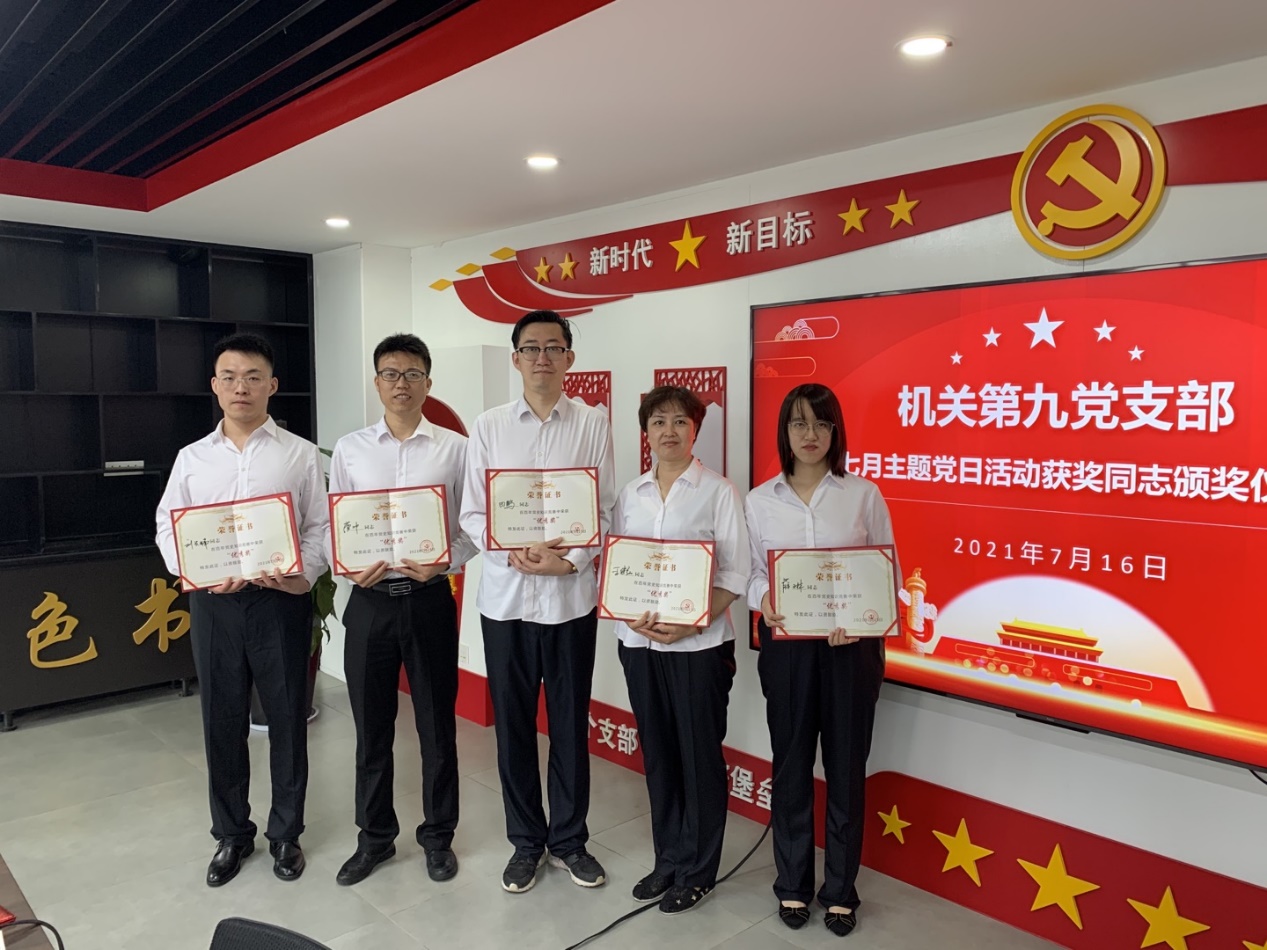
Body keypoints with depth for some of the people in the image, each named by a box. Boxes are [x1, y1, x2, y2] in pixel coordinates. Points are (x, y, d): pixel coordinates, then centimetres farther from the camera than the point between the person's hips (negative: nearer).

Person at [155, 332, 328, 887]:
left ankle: (285, 833, 25)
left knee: (287, 720, 7)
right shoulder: (192, 458, 10)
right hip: (213, 603, 2)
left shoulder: (300, 454, 3)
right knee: (222, 722, 11)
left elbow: (322, 526, -1)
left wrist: (302, 574, -18)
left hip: (281, 601, -2)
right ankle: (231, 835, 29)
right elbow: (168, 527, 8)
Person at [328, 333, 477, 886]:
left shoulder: (454, 448, 0)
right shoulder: (350, 449, 5)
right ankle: (375, 837, 32)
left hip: (430, 599, -1)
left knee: (436, 725, 10)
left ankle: (438, 836, 29)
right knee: (372, 727, 13)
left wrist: (443, 562, -18)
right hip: (369, 599, 2)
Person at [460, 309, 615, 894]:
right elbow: (472, 513, 1)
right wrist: (516, 554, -14)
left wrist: (568, 562, -15)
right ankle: (526, 841, 29)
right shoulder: (489, 427, 4)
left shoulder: (592, 424, 1)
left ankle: (568, 839, 28)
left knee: (570, 724, 10)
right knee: (513, 724, 11)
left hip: (572, 594, -1)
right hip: (505, 594, 1)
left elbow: (603, 510, -1)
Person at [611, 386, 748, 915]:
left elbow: (735, 574, -8)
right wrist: (632, 616, -11)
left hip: (700, 644, -4)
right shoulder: (629, 495, 8)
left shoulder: (718, 492, -4)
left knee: (700, 755, 6)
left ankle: (697, 871, 22)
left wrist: (689, 623, -18)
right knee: (657, 752, 14)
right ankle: (668, 860, 30)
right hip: (638, 641, 4)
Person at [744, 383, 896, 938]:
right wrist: (764, 598, -19)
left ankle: (841, 889, 27)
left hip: (852, 644, 0)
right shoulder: (760, 501, 2)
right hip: (786, 644, 1)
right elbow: (749, 573, 3)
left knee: (846, 765, 9)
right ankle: (792, 884, 29)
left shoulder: (864, 495, -1)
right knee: (791, 763, 11)